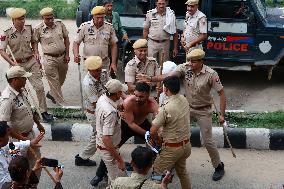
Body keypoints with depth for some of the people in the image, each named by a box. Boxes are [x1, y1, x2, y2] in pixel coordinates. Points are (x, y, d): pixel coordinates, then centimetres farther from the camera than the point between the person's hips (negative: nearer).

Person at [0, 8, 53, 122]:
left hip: (31, 61, 2)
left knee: (39, 87, -4)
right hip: (17, 64, -2)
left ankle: (44, 112, 5)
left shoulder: (29, 28, -4)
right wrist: (12, 63, -22)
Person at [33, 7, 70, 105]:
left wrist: (67, 54, 5)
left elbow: (66, 38, 7)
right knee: (54, 82, -1)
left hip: (62, 57, 4)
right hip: (49, 59, -4)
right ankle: (61, 104, 8)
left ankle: (51, 94, 43)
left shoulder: (59, 23, -1)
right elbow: (35, 42, 5)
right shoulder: (38, 29, -8)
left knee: (61, 79, 18)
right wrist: (36, 53, -11)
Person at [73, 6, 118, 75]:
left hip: (104, 63, 2)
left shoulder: (109, 27, 2)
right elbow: (76, 43, 1)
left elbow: (113, 45, 8)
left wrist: (113, 63, 1)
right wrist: (76, 55, -18)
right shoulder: (84, 26, -3)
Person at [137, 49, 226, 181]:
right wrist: (150, 79, -37)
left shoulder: (211, 74, -22)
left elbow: (221, 93, -16)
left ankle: (218, 166, 22)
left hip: (203, 111, -3)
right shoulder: (185, 68, -14)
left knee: (207, 141, 1)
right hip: (187, 107, 4)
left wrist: (222, 114, -17)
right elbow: (167, 76, -22)